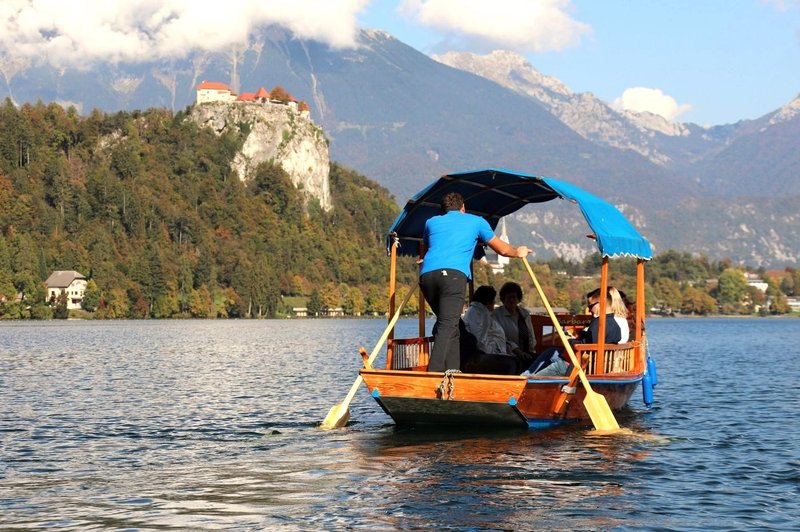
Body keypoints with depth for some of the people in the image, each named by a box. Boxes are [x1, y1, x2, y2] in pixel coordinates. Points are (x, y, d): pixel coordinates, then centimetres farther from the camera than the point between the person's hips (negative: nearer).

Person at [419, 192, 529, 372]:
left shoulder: (431, 222, 31)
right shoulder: (476, 221, 25)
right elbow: (503, 250, 33)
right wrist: (518, 252, 54)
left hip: (427, 275, 4)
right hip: (453, 274, -4)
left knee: (448, 324, 16)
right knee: (448, 325, -16)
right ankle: (434, 372, -34)